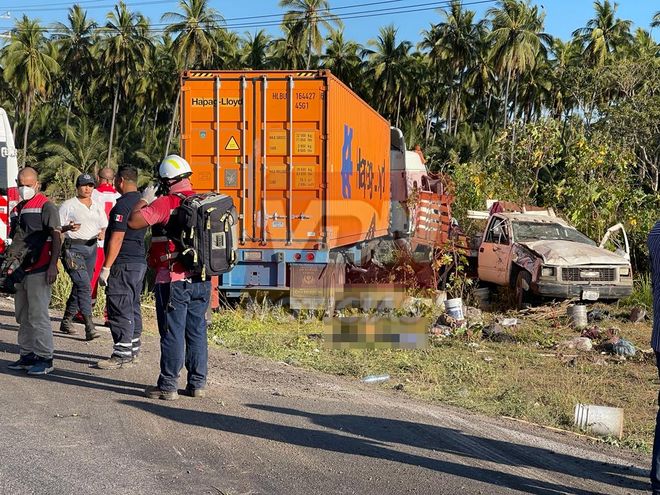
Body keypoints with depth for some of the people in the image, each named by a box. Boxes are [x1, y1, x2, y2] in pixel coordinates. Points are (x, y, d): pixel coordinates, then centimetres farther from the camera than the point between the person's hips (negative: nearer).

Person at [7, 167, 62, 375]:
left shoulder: (46, 206, -6)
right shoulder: (17, 210, 18)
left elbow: (56, 238, -13)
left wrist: (53, 265, -21)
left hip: (38, 270, -8)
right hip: (20, 270, 8)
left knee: (38, 315, -7)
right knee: (23, 317, 12)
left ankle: (45, 359, -2)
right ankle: (27, 355, 20)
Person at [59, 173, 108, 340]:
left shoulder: (97, 207, 16)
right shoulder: (68, 205, 0)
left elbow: (105, 226, 20)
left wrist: (102, 233, -3)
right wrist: (68, 227, -23)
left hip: (91, 247, 6)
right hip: (73, 248, -6)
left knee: (79, 287, 11)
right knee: (84, 285, -17)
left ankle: (66, 321, 25)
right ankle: (89, 327, -21)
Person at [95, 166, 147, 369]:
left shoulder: (123, 205, -16)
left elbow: (116, 239, -20)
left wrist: (106, 268, -18)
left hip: (124, 264, -10)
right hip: (140, 261, 10)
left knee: (120, 310, -7)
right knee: (133, 308, 15)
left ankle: (121, 355, -6)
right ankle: (133, 350, 22)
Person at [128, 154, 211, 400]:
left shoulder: (166, 203, -13)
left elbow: (133, 221, -15)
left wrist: (144, 200, -1)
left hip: (173, 280, -6)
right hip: (202, 280, 6)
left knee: (173, 334, -1)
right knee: (197, 332, 12)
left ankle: (168, 386, 5)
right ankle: (197, 383, 17)